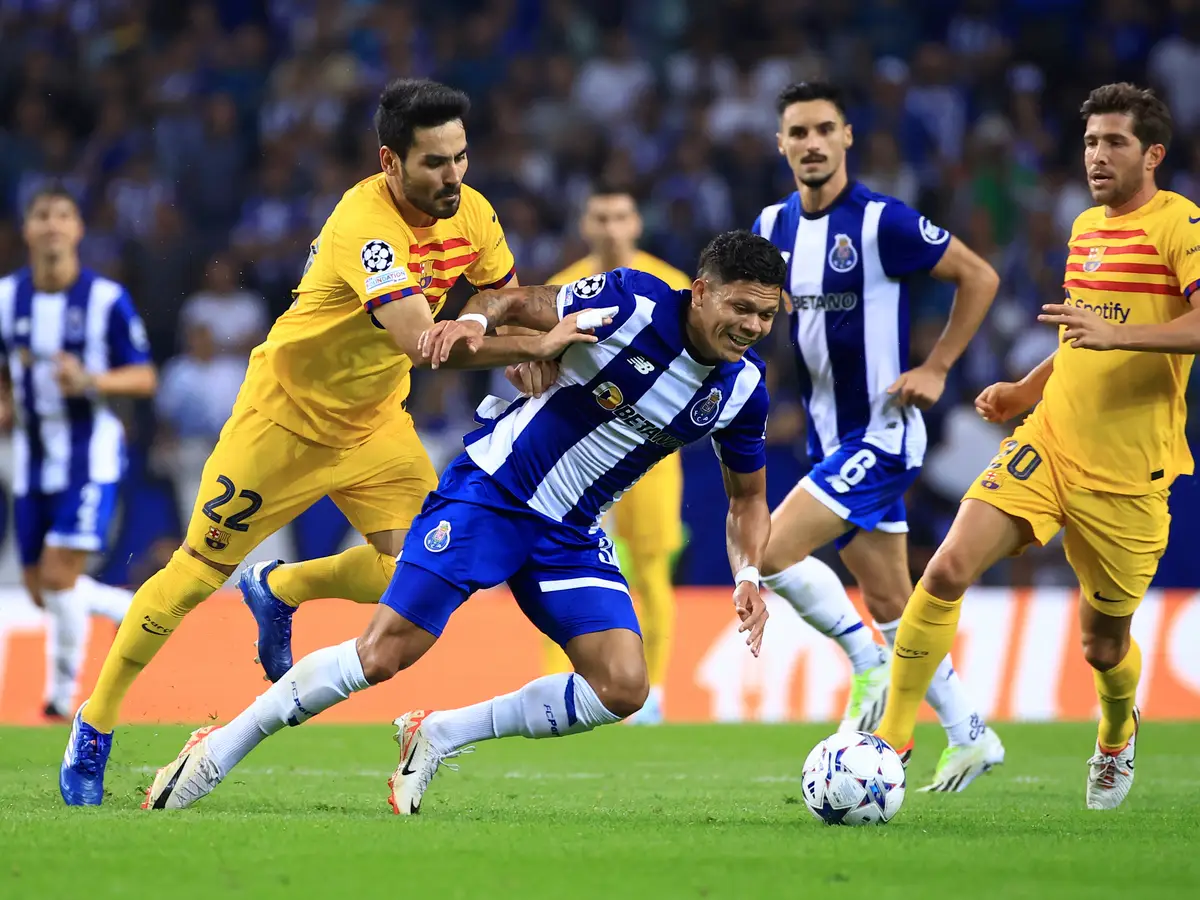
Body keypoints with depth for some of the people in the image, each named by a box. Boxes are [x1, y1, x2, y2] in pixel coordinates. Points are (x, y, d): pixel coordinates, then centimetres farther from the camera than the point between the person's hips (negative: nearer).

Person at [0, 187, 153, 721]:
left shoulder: (107, 300, -9)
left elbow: (145, 378, -6)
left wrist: (90, 380, -23)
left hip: (91, 452, -5)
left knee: (60, 573, -15)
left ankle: (63, 692, 1)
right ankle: (139, 611, 32)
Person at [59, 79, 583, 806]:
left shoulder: (470, 213, -10)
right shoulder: (365, 225, -33)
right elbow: (420, 340, -45)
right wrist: (532, 344, -45)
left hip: (375, 420, 6)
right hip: (287, 418, -6)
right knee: (197, 574, 0)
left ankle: (278, 591, 21)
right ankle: (96, 725, 18)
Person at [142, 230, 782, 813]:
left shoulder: (742, 391, -3)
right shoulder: (632, 302, -17)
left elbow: (748, 499, 11)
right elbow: (517, 303, -6)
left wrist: (748, 577, -4)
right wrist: (475, 318, -28)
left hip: (572, 535, 5)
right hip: (490, 492, -5)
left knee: (624, 688, -13)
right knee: (385, 652, -14)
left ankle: (439, 735, 4)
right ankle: (219, 751, 1)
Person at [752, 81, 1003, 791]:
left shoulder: (883, 222, -15)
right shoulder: (774, 226, 5)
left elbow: (980, 278, -7)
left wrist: (935, 369, -10)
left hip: (882, 433, -7)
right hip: (830, 439, 7)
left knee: (773, 552, -19)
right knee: (892, 607, 12)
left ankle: (869, 664, -1)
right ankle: (970, 735, 23)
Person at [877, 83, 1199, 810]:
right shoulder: (1085, 227, 14)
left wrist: (1116, 334, -35)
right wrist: (1028, 390, 17)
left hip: (1127, 474, -5)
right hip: (1048, 445, 5)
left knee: (1104, 646, 9)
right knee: (948, 570, -16)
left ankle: (1117, 741, 43)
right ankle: (891, 740, -9)